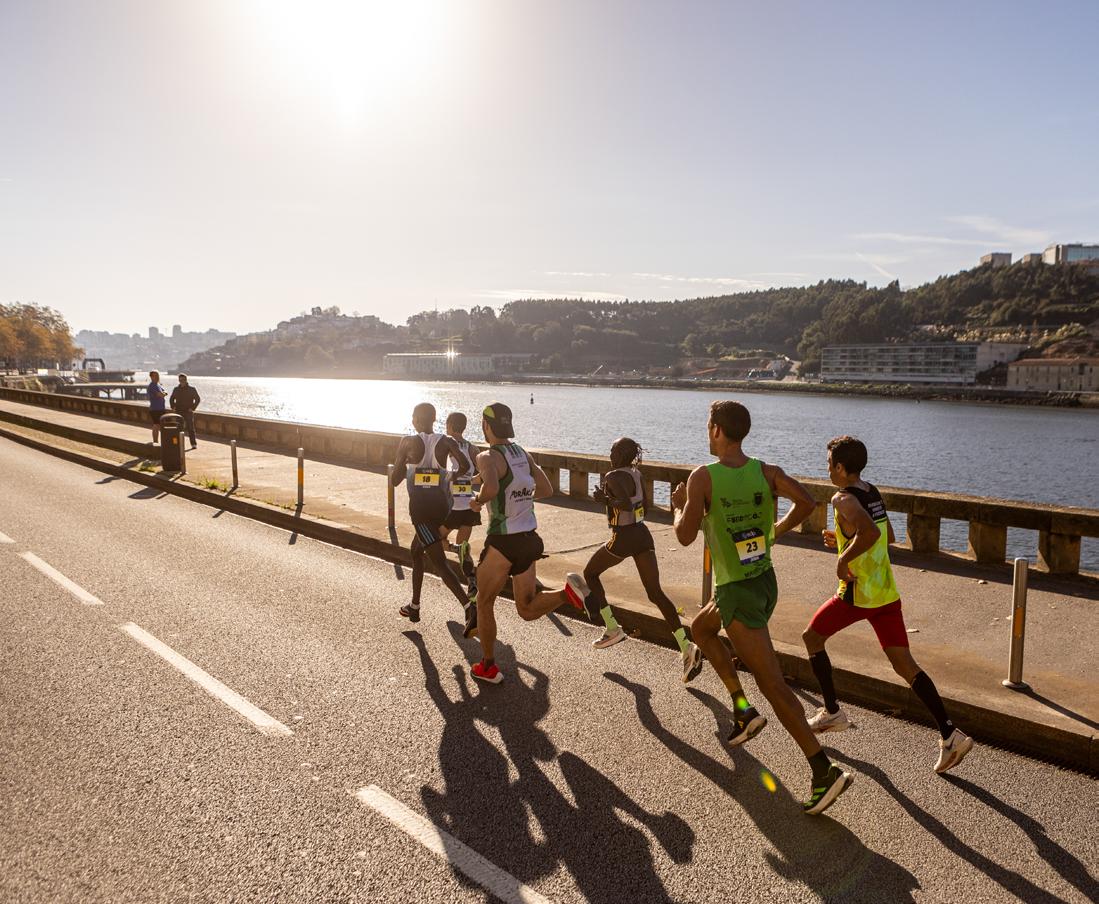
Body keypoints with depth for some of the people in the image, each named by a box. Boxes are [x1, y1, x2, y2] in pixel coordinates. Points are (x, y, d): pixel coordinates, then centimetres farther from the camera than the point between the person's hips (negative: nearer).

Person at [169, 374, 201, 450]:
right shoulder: (176, 389, 11)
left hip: (188, 412, -3)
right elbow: (171, 399, 23)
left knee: (190, 429, -5)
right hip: (178, 412, 3)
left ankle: (194, 444, -3)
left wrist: (193, 408, -8)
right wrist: (173, 407, 7)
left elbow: (198, 399, 1)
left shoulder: (192, 389, 0)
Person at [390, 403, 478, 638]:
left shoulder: (408, 442, -3)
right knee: (417, 550, 26)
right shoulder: (446, 442, 4)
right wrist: (451, 473, 9)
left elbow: (395, 480, -1)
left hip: (420, 506, -5)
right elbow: (465, 466, -13)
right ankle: (414, 606, 34)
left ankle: (470, 608, -25)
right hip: (441, 505, 5)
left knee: (439, 562, -8)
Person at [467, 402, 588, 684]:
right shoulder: (523, 453, 8)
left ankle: (488, 667, 24)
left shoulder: (488, 457, -15)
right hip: (530, 539, 7)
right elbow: (547, 490, 14)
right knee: (527, 609, 15)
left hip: (503, 541, -7)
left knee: (484, 603, 15)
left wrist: (477, 500, -14)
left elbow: (491, 489, -35)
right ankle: (568, 592, -11)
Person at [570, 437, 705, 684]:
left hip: (623, 539, -7)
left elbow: (626, 504, -29)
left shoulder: (613, 476, -14)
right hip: (643, 535, 7)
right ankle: (687, 647, -9)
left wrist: (604, 498, -15)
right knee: (655, 592, 3)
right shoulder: (636, 474, 11)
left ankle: (613, 628, 19)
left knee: (590, 573, 19)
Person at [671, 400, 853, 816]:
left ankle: (825, 770, -3)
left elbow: (685, 536, -21)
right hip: (766, 582, 7)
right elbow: (806, 501, -16)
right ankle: (743, 710, 27)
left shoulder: (702, 477, -17)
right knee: (700, 628, 29)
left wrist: (679, 505, 0)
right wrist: (777, 530, 2)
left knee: (773, 684, -3)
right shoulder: (767, 471, -3)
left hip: (737, 593, -7)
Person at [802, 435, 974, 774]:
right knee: (905, 664, 7)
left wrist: (843, 559, -21)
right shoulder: (873, 493, 10)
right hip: (887, 593, 7)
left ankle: (832, 713, 20)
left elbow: (871, 533, -33)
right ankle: (949, 734, -2)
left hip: (857, 593, -7)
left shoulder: (844, 499, -15)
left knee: (811, 637, 14)